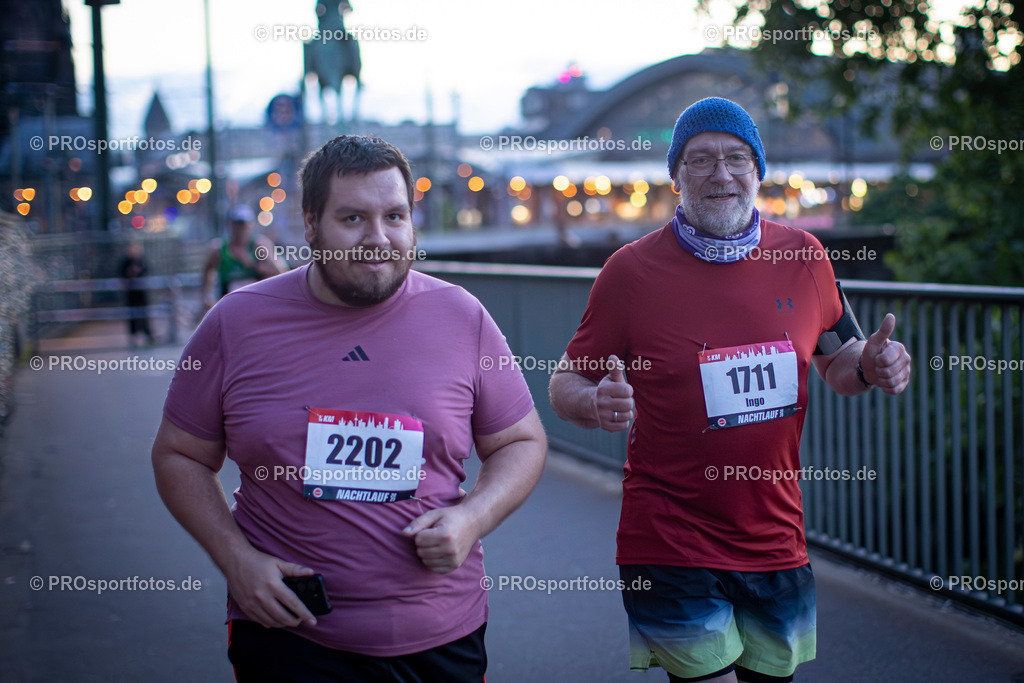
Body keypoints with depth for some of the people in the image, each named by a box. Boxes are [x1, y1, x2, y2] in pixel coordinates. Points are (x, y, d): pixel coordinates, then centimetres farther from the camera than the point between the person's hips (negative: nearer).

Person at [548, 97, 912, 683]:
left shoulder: (804, 258, 2)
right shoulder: (633, 271, -7)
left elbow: (836, 360, 17)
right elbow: (567, 382, 0)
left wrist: (869, 366, -6)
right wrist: (597, 404, -23)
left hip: (777, 543, 4)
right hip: (669, 544, -4)